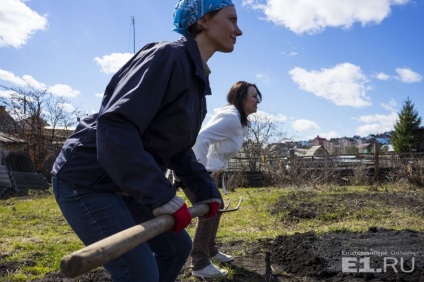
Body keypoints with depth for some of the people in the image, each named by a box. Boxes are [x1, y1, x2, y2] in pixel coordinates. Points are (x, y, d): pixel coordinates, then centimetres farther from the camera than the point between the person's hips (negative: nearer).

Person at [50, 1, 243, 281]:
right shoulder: (167, 56, -19)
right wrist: (162, 195, -31)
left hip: (127, 184, 10)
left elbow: (177, 147, 15)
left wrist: (205, 187, 5)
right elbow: (115, 127, -30)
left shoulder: (197, 79, 10)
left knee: (177, 246, 15)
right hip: (86, 179, -9)